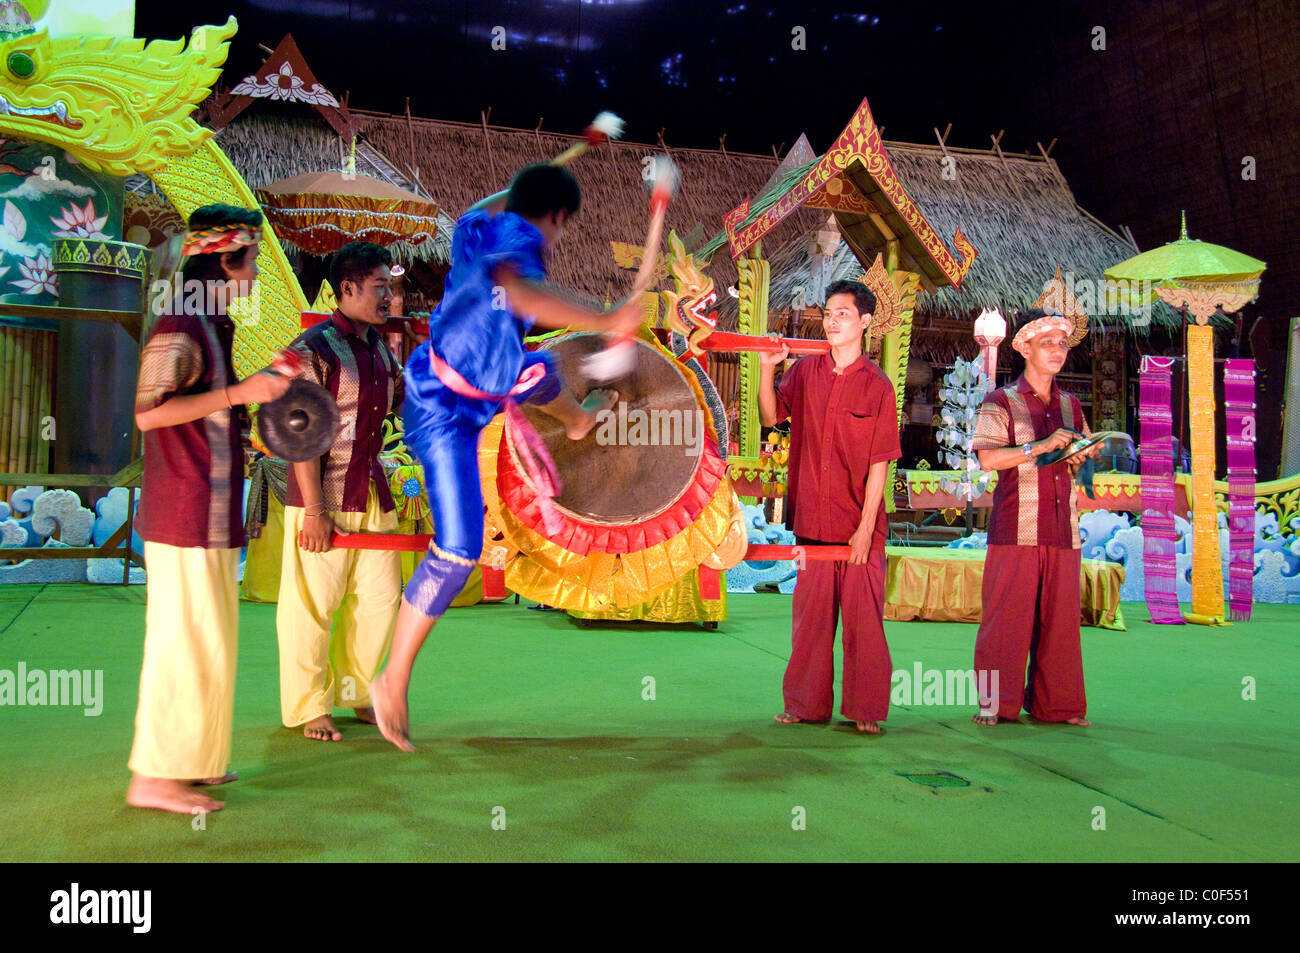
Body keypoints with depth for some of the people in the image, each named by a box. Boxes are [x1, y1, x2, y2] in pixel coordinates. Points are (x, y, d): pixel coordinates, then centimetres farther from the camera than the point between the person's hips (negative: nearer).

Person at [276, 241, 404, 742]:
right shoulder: (313, 348, -11)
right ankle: (308, 708, 16)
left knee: (381, 597, 12)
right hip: (323, 495, -7)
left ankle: (354, 693, 28)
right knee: (313, 604, 1)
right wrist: (313, 508, -18)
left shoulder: (379, 348, 12)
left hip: (374, 494, 7)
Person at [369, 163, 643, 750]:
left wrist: (516, 188, 43)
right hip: (446, 413, -10)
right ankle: (394, 680, 0)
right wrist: (604, 323, -57)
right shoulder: (519, 244, -28)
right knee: (458, 551, -11)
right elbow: (514, 289, -53)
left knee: (537, 370, 37)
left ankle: (578, 418, 75)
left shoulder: (478, 229, 1)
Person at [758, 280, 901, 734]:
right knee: (810, 615, 9)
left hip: (859, 523, -3)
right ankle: (806, 705, 20)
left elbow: (879, 465, -6)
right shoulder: (806, 371, 6)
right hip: (812, 519, 3)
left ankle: (865, 709, 13)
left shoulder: (877, 386, -5)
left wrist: (865, 528, -11)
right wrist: (768, 368, -8)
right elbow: (771, 416, 4)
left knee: (863, 618, 1)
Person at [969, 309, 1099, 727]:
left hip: (1062, 528, 5)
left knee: (1060, 616, 5)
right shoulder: (1000, 402, 1)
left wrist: (1081, 459, 3)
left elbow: (1086, 454, 25)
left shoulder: (1071, 405, 18)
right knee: (1007, 615, -5)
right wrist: (1041, 446, -18)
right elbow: (988, 458, -12)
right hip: (1016, 528, -5)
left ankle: (1055, 703, 14)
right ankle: (996, 702, 4)